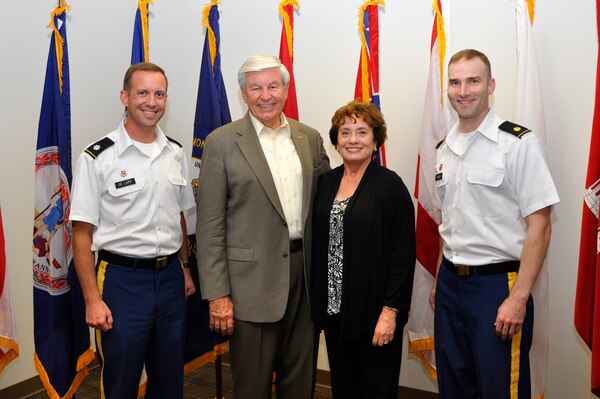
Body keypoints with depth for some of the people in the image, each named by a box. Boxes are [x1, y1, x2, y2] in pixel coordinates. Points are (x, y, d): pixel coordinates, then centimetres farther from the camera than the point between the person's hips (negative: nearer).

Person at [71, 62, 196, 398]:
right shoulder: (98, 158, -10)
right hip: (122, 279, -4)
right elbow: (83, 233, -9)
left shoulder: (176, 154, 5)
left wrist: (185, 269, 14)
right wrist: (92, 300, -11)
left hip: (170, 276, 5)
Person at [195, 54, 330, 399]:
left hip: (305, 272, 4)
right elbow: (210, 225, -7)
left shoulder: (310, 137, 7)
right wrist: (217, 294, -10)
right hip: (252, 278, -4)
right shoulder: (222, 142, -5)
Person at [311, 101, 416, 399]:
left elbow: (403, 254, -12)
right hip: (333, 307, 5)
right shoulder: (326, 182, 7)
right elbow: (317, 245, 10)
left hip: (374, 310, -5)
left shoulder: (390, 185, -10)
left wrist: (390, 311, -15)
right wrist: (317, 301, 7)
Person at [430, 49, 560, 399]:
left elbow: (539, 226, -14)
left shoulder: (519, 143, -11)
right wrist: (441, 280, 14)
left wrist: (518, 298, -18)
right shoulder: (444, 149, 8)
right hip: (449, 282, 6)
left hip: (497, 283, -6)